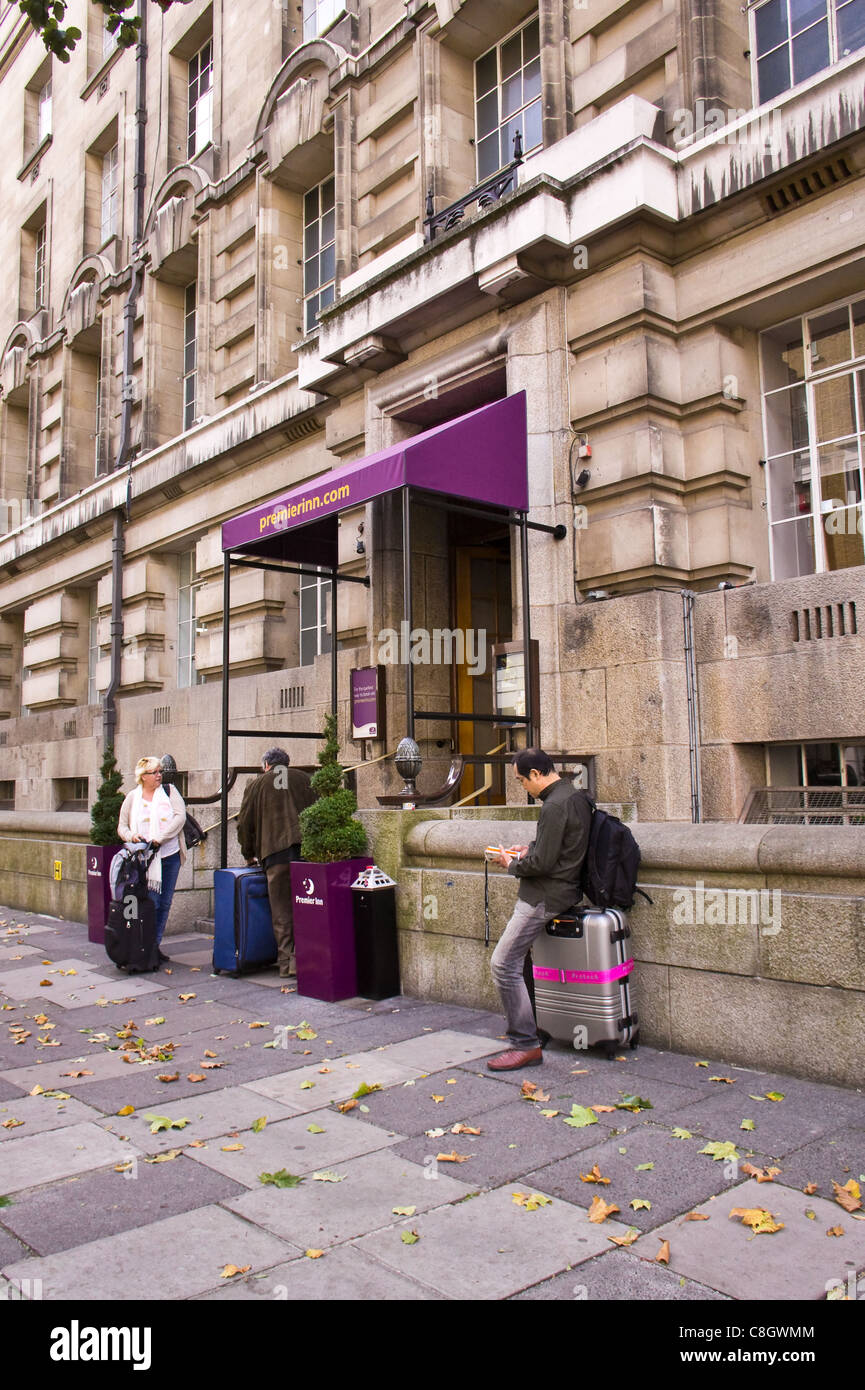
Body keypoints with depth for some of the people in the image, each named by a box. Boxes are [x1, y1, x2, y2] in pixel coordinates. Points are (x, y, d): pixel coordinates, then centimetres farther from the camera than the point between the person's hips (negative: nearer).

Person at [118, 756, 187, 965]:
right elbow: (122, 826, 11)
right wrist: (131, 836, -11)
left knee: (164, 904, 7)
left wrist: (161, 837, -17)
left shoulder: (170, 792, 6)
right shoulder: (132, 798, 7)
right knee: (150, 903, -8)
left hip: (170, 856, 2)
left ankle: (155, 945, 19)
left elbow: (181, 816, -6)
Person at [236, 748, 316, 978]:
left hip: (274, 853, -1)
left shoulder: (257, 785, 12)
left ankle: (285, 962, 7)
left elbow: (244, 823, 13)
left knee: (281, 911, 4)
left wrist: (249, 854, 26)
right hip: (304, 848, 1)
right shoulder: (302, 778, 15)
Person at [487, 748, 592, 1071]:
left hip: (545, 895, -11)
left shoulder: (554, 806, -22)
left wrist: (512, 864, -5)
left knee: (503, 963, -10)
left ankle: (526, 1045, -4)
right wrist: (529, 849, 13)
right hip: (560, 887, 11)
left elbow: (542, 863, -23)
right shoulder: (575, 795, 10)